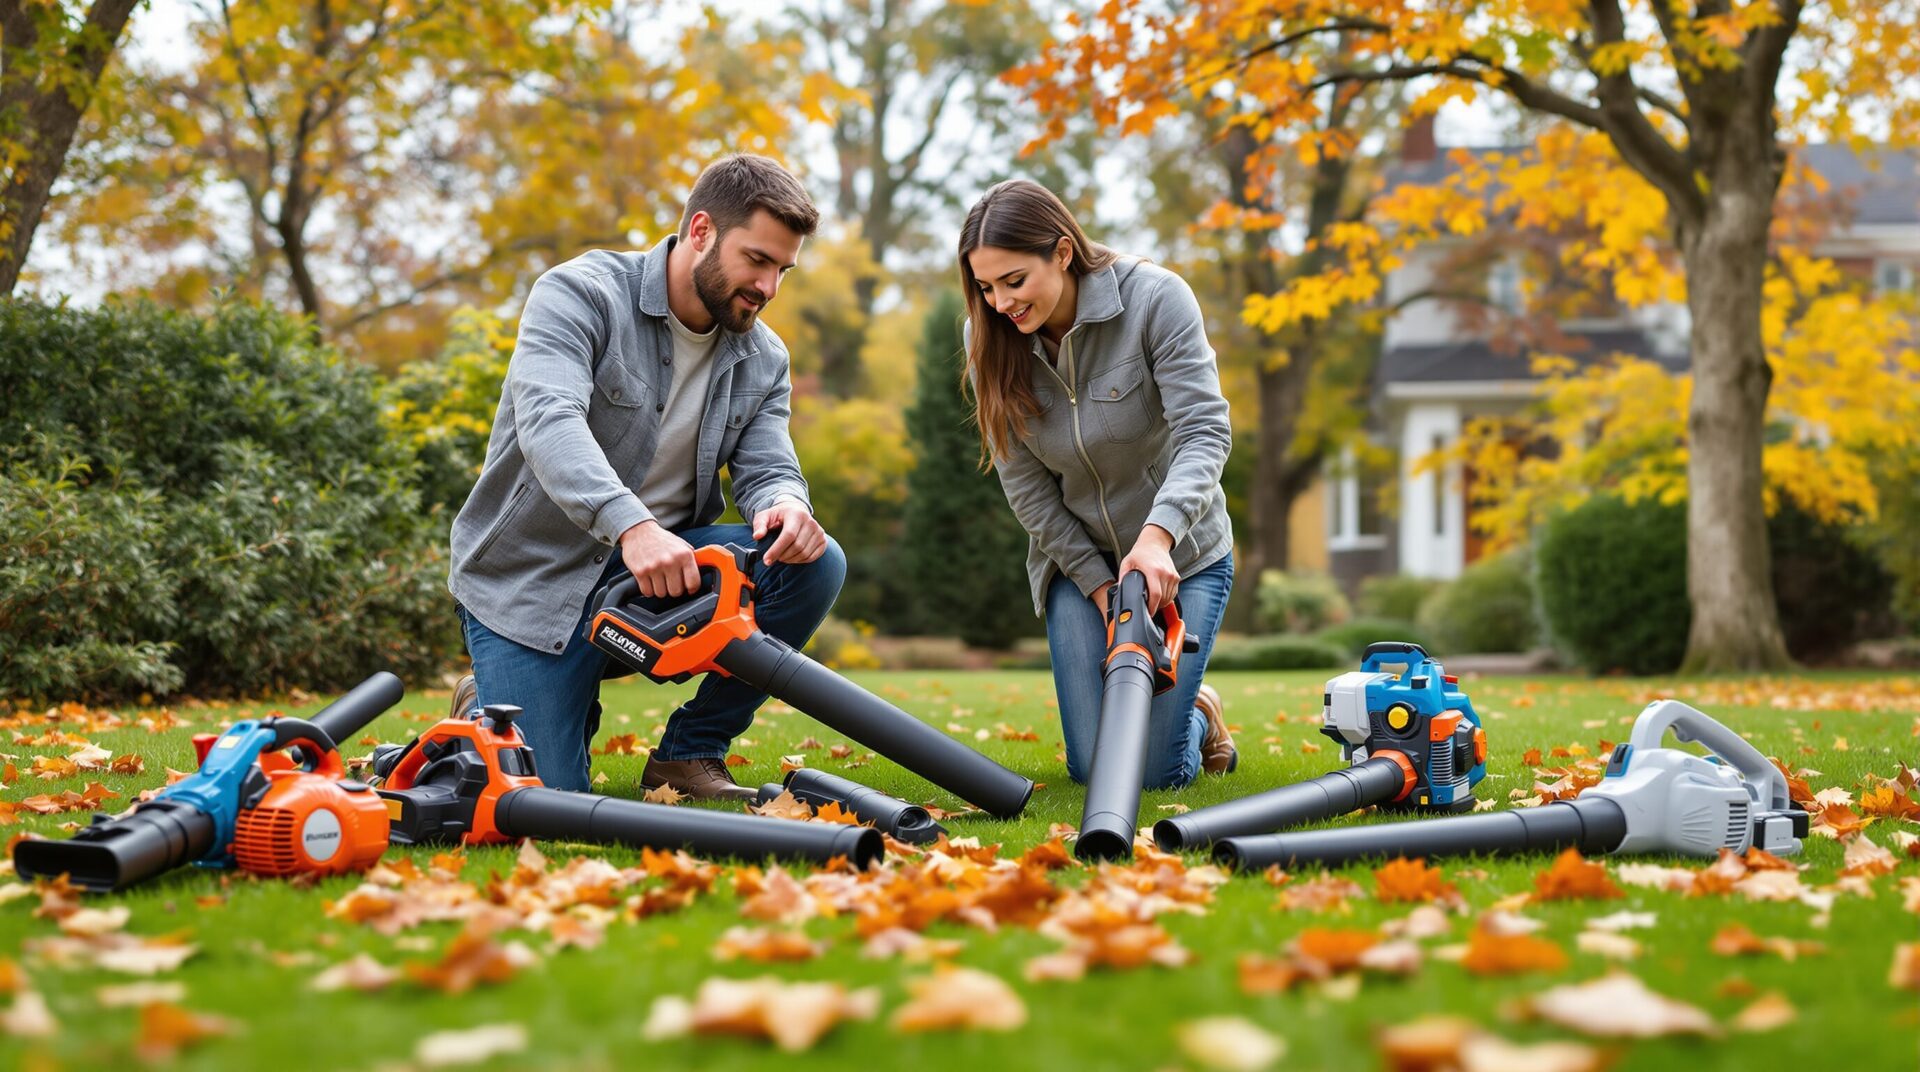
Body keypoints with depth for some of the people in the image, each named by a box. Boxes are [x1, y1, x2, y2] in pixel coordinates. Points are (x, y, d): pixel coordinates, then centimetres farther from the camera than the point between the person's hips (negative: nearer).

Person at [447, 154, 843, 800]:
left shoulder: (763, 360, 5)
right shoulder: (580, 295, -15)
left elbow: (766, 470, -3)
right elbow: (548, 420, -31)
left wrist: (784, 504, -31)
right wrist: (630, 524, -49)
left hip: (658, 574, 5)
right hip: (532, 577, -5)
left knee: (813, 563, -20)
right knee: (544, 797, -19)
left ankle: (691, 754, -4)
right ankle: (486, 710, 18)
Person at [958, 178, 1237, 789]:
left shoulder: (1155, 298, -20)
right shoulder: (990, 340, -10)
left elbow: (1205, 430, -26)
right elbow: (1026, 487, -5)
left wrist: (1158, 535, -42)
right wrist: (1099, 585, -10)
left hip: (1182, 552, -3)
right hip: (1076, 561, 3)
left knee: (1155, 772, -9)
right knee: (1094, 768, -5)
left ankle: (1197, 715, 27)